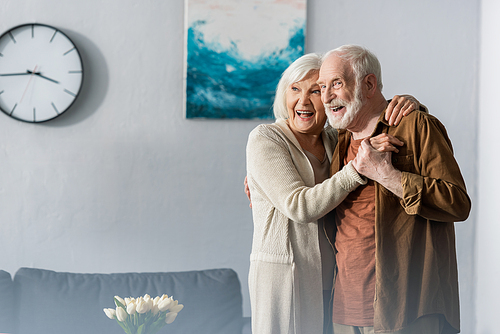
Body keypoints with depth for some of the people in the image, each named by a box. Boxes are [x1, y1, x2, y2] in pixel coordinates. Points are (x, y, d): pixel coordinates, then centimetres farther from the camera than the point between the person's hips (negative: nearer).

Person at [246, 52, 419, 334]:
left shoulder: (336, 141, 9)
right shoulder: (265, 139, -8)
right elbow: (299, 207, -19)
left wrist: (408, 102, -5)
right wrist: (358, 168, -24)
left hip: (331, 279, 5)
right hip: (283, 277, -5)